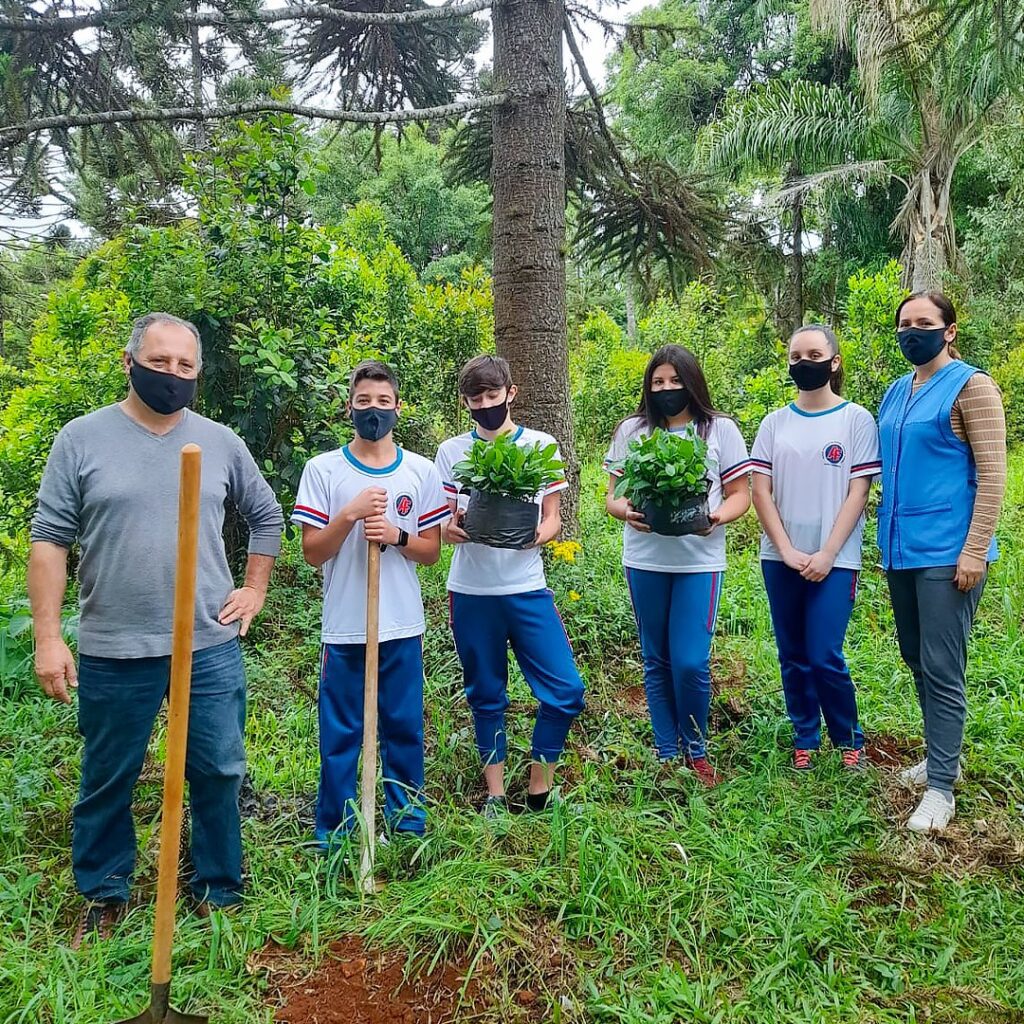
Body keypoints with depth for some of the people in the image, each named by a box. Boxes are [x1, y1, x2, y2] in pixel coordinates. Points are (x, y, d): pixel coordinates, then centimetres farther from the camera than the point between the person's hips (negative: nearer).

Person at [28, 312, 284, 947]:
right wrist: (48, 636, -9)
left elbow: (267, 517, 16)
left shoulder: (220, 442, 4)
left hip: (211, 648, 2)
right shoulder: (82, 440, -3)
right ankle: (104, 895, 35)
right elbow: (50, 539, -4)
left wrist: (255, 591, 8)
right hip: (113, 654, -1)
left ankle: (220, 892, 30)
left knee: (218, 774, 11)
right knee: (108, 782, 14)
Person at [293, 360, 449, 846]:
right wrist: (350, 515, -19)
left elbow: (431, 551, 5)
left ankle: (409, 823, 30)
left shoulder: (422, 472, 3)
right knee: (340, 734, 8)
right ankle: (334, 834, 24)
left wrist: (396, 536, -14)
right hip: (344, 629, -1)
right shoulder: (322, 470, -1)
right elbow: (313, 552, -3)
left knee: (404, 730, 12)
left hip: (403, 628, 2)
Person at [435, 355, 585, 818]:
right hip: (471, 592, 0)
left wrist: (537, 535, -17)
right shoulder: (451, 451, 5)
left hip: (527, 588, 0)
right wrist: (453, 530, -19)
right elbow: (440, 521, 5)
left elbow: (552, 517, 6)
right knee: (486, 696, 10)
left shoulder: (541, 446, 5)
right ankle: (495, 793, 26)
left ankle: (540, 788, 15)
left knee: (565, 690, -5)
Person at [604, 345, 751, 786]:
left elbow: (740, 494, 4)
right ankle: (667, 755, 25)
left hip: (700, 560, -2)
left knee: (691, 663, -7)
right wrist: (626, 512, -14)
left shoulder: (720, 430, 4)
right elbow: (612, 495, 8)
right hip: (645, 562, 2)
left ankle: (696, 750, 19)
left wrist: (718, 517, -17)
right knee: (656, 662, 10)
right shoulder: (631, 431, 8)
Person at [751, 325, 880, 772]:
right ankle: (805, 739, 25)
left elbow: (857, 493, -4)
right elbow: (760, 492, 3)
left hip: (834, 560, -3)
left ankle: (849, 739, 18)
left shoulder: (856, 419, 0)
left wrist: (827, 555, -12)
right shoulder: (775, 423, 7)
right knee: (793, 658, 9)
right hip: (781, 559, 3)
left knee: (825, 658, -5)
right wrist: (787, 551, -8)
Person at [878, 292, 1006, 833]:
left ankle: (941, 787, 8)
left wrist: (974, 551, -17)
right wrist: (888, 538, 14)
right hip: (902, 550, 7)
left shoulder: (970, 386, -7)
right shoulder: (896, 392, 12)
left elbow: (992, 474, -11)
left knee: (941, 669, -3)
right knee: (917, 660, 16)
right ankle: (940, 754, 32)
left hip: (947, 553, -7)